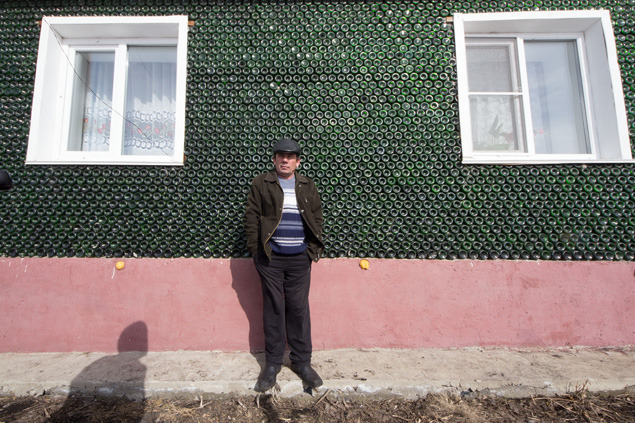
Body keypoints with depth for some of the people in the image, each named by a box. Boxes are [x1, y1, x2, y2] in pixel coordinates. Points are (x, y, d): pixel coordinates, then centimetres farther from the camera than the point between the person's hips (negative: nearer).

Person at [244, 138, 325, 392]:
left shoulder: (308, 187, 11)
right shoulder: (261, 184, 4)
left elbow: (317, 218, 10)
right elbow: (251, 216, 1)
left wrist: (314, 249, 2)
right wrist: (255, 249, -5)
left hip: (300, 259, 2)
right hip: (271, 258, -1)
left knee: (299, 309, 8)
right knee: (273, 309, 8)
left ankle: (302, 362, 25)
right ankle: (272, 363, 25)